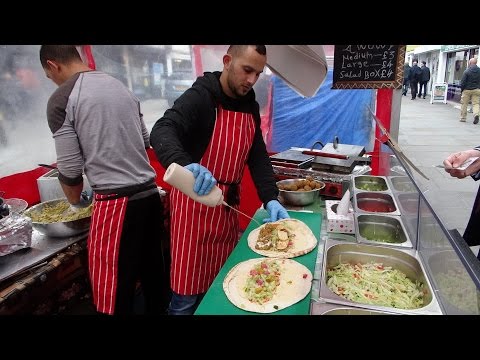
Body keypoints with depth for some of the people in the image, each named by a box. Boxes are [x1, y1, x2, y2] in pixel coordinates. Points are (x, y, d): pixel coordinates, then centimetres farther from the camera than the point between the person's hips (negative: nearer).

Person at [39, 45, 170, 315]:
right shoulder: (122, 87, 13)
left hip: (115, 202, -6)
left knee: (117, 292, 8)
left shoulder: (61, 99, -6)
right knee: (154, 273, 21)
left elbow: (70, 169, -5)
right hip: (150, 194, 7)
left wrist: (75, 201, 14)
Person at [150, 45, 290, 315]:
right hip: (194, 203, -6)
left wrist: (270, 198, -9)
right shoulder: (199, 97, -15)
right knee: (189, 290, 3)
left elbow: (258, 156, 5)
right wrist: (186, 164, -51)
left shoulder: (250, 107, 7)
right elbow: (161, 132, -30)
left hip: (228, 203, 7)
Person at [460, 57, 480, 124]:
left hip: (467, 90, -3)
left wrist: (462, 89, 4)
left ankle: (463, 118, 12)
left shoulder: (466, 71, -9)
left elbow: (463, 82, -8)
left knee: (464, 104, 6)